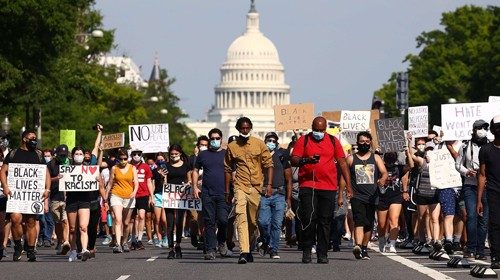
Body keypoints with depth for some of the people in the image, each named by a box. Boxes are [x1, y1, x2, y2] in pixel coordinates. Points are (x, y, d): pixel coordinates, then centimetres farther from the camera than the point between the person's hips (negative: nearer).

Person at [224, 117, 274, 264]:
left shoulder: (259, 144, 5)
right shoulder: (232, 147, 7)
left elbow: (268, 164, 6)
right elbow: (227, 169, 14)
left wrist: (269, 184, -5)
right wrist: (227, 191, 12)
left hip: (257, 187, 1)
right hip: (240, 187, -1)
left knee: (254, 221, 7)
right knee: (241, 217, -18)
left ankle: (248, 248, 28)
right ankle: (244, 252, -26)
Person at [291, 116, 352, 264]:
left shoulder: (333, 141, 11)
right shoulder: (303, 140, 6)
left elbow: (342, 163, 13)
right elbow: (293, 160, 0)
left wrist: (348, 185, 8)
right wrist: (306, 160, -22)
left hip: (328, 187, 2)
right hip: (307, 185, -2)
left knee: (325, 221, 1)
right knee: (309, 219, -8)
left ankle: (322, 254, 5)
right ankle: (306, 251, 4)